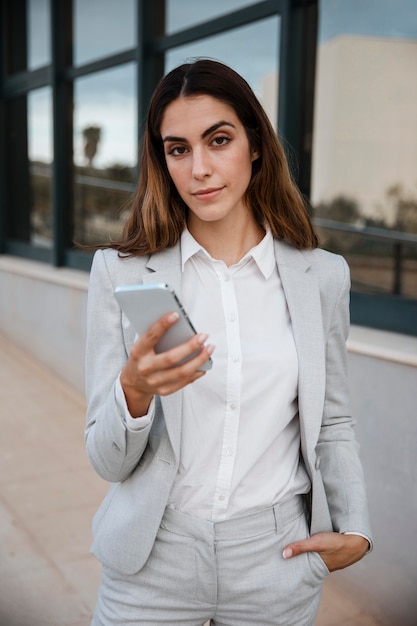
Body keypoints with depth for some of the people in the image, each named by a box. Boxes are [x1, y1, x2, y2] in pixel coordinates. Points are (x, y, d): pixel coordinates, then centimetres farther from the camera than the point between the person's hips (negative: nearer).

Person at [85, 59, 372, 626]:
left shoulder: (321, 275, -3)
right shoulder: (121, 271, -8)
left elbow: (332, 424, 8)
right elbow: (109, 461, -9)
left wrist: (356, 531, -3)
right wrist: (135, 392, -28)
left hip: (277, 557, 2)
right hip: (154, 557, -1)